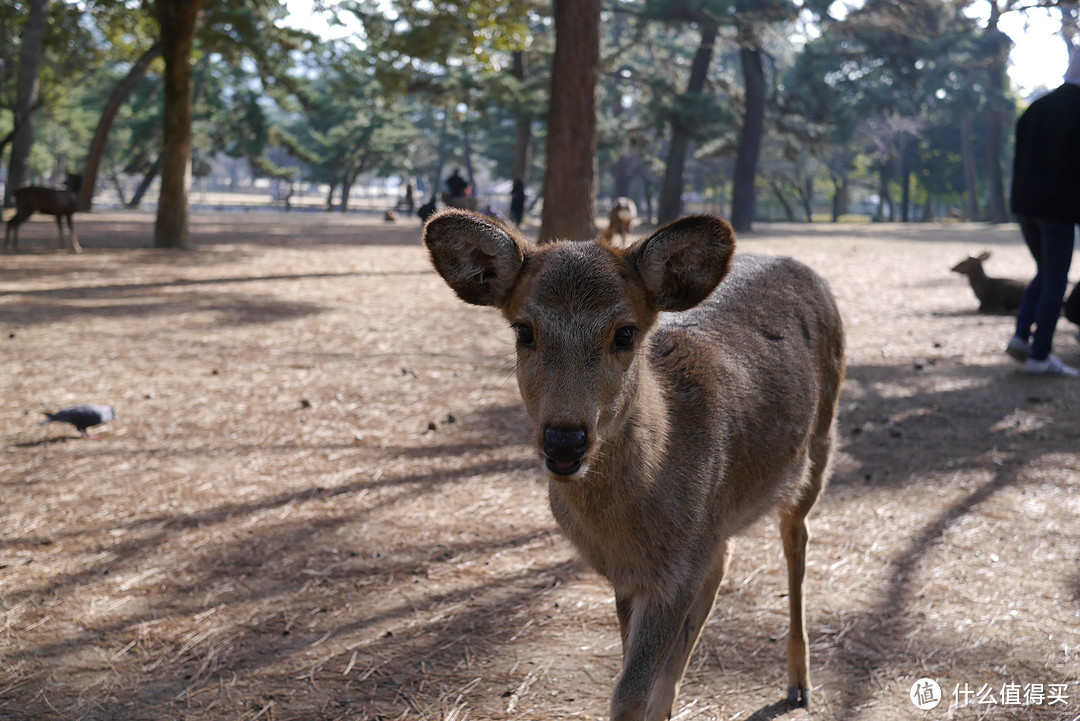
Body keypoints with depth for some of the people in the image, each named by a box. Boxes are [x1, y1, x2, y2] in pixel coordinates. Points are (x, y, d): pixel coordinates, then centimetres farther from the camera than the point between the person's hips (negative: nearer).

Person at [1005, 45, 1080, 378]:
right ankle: (1039, 356, 2)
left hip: (1026, 204, 7)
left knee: (1045, 273, 20)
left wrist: (1022, 198, 16)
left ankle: (1021, 336, 7)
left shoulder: (1037, 107, 12)